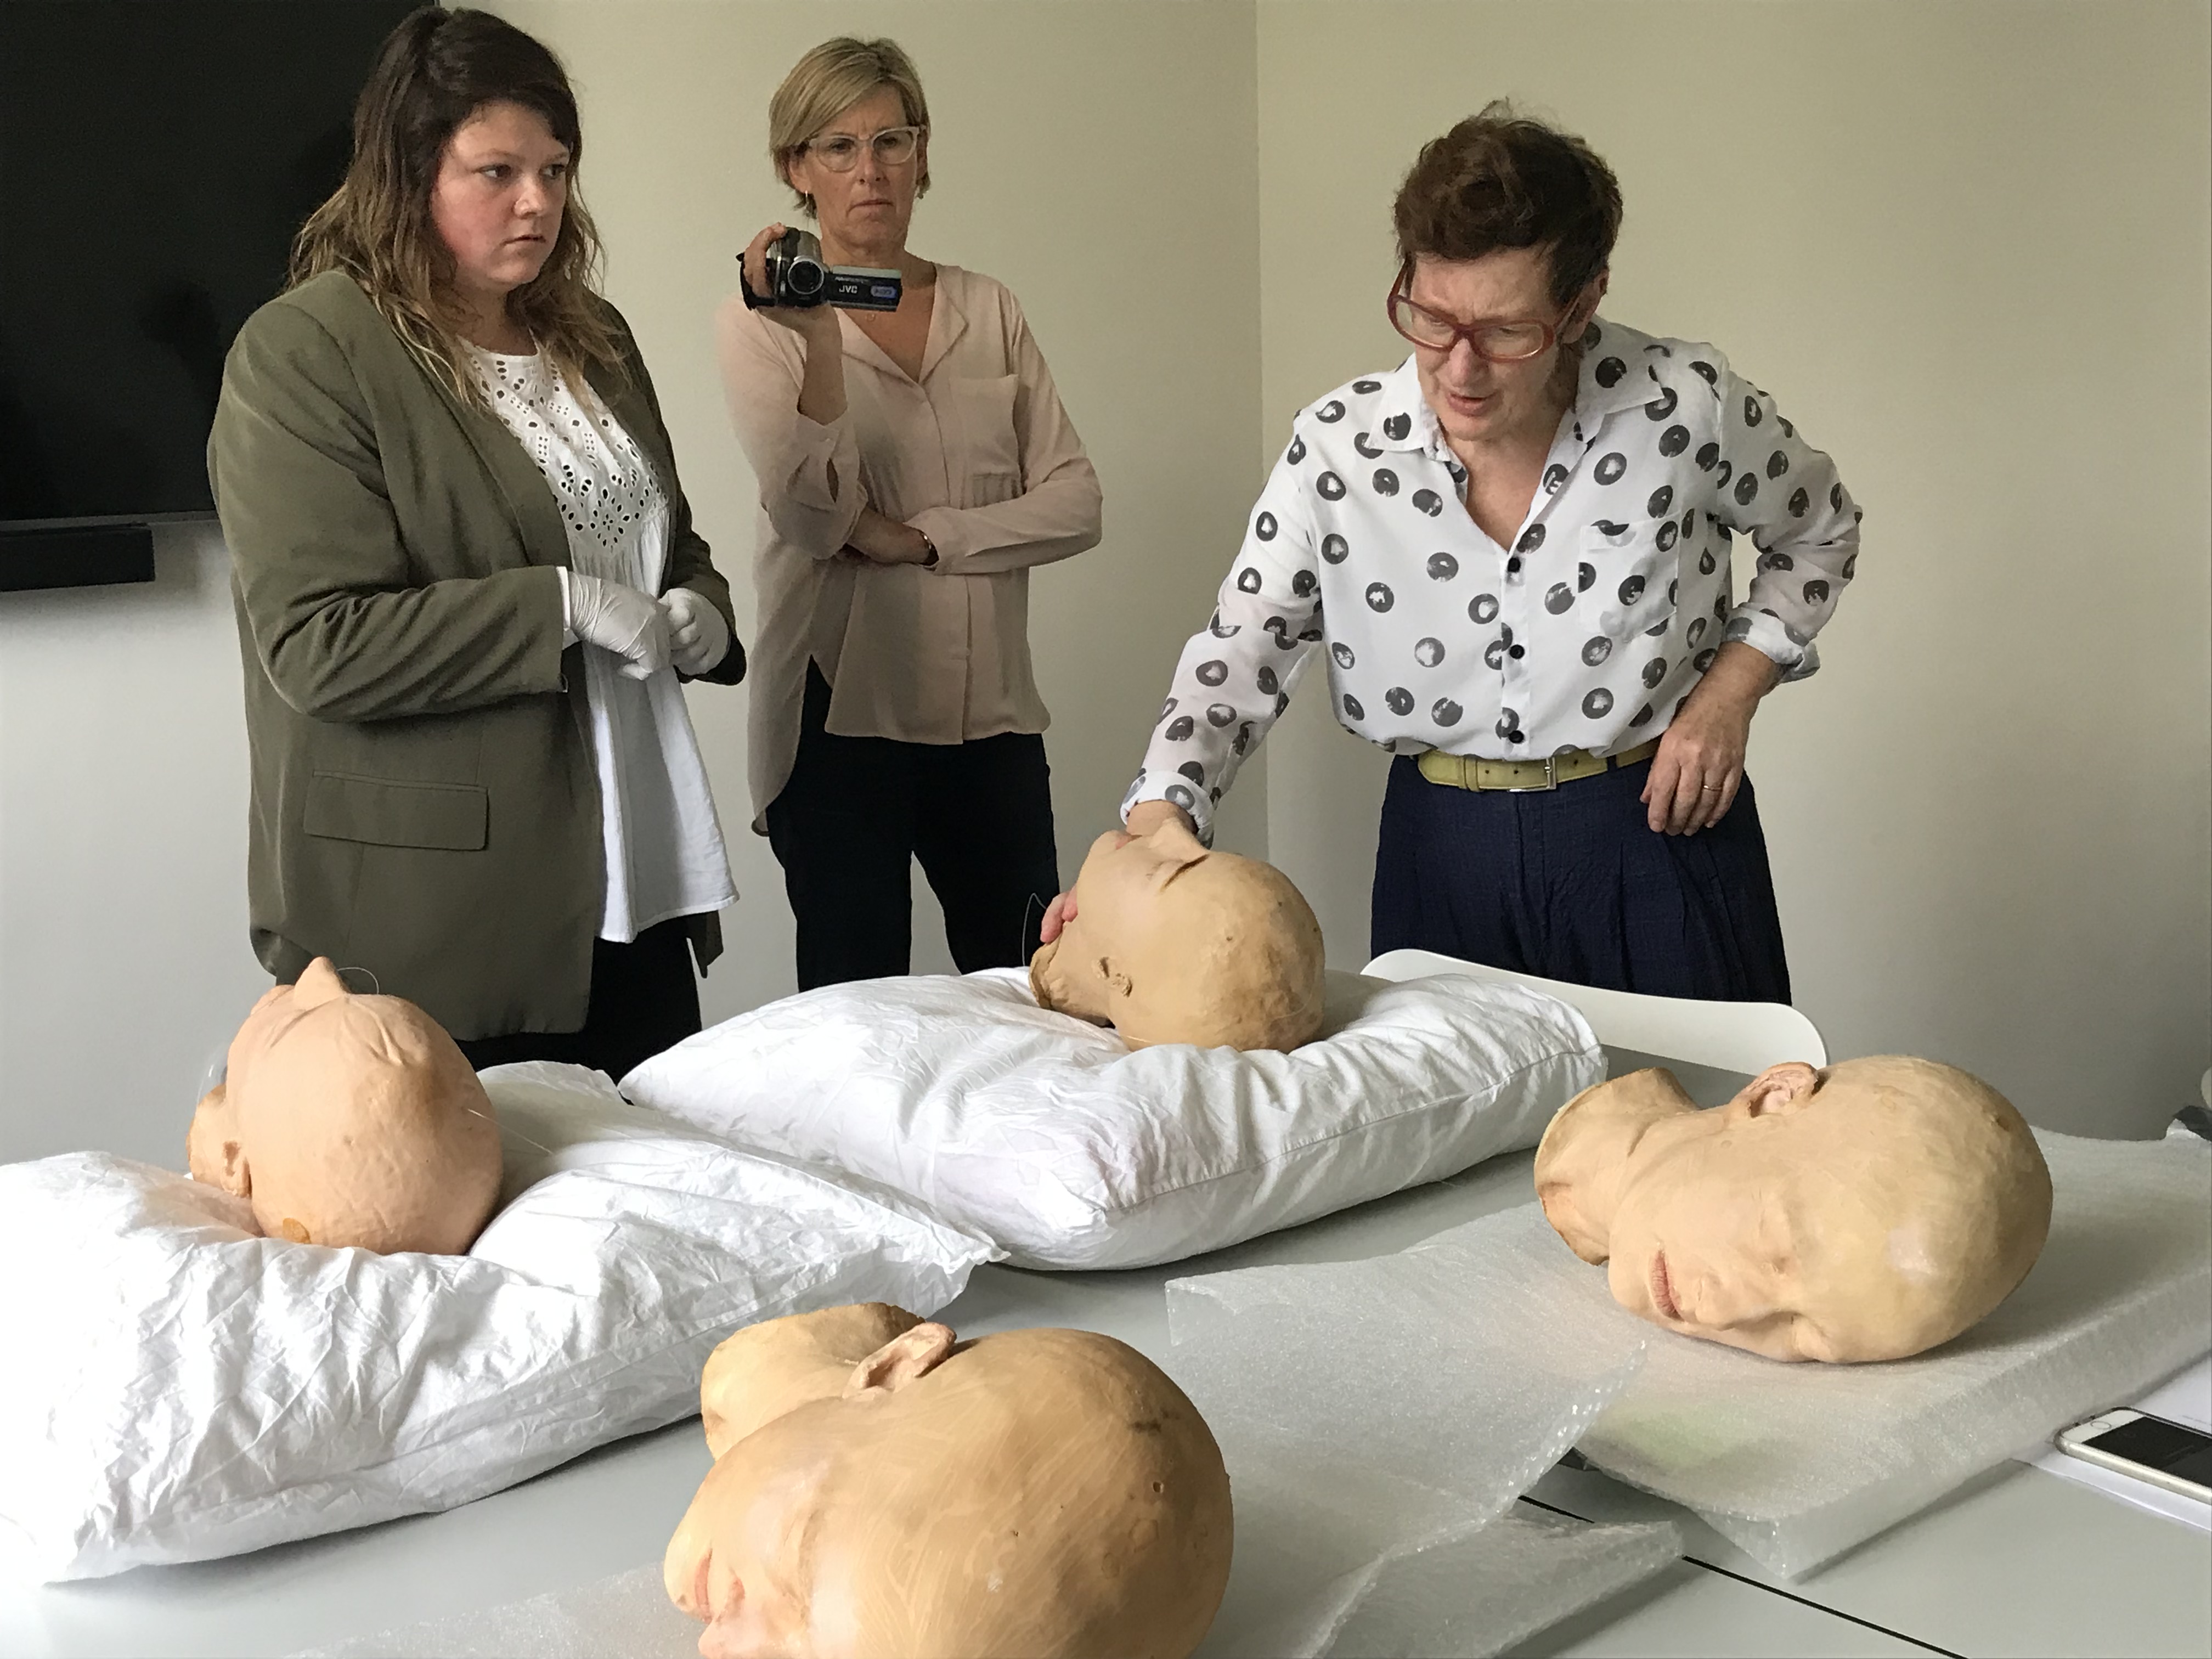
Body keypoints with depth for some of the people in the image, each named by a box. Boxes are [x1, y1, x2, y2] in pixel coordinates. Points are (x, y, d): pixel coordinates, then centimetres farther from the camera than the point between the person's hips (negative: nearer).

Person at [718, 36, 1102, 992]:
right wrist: (820, 340, -25)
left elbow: (1075, 506, 1)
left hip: (992, 715, 3)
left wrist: (920, 538, -11)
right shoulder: (761, 322, 0)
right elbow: (812, 517, -14)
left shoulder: (987, 312, 9)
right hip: (842, 714, -3)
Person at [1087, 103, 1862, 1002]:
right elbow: (1240, 657, -7)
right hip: (1441, 852, 1)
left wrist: (1732, 688, -6)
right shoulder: (1337, 445, -10)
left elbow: (1820, 529, 8)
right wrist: (1153, 823, -22)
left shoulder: (1685, 406, -12)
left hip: (1658, 835, -1)